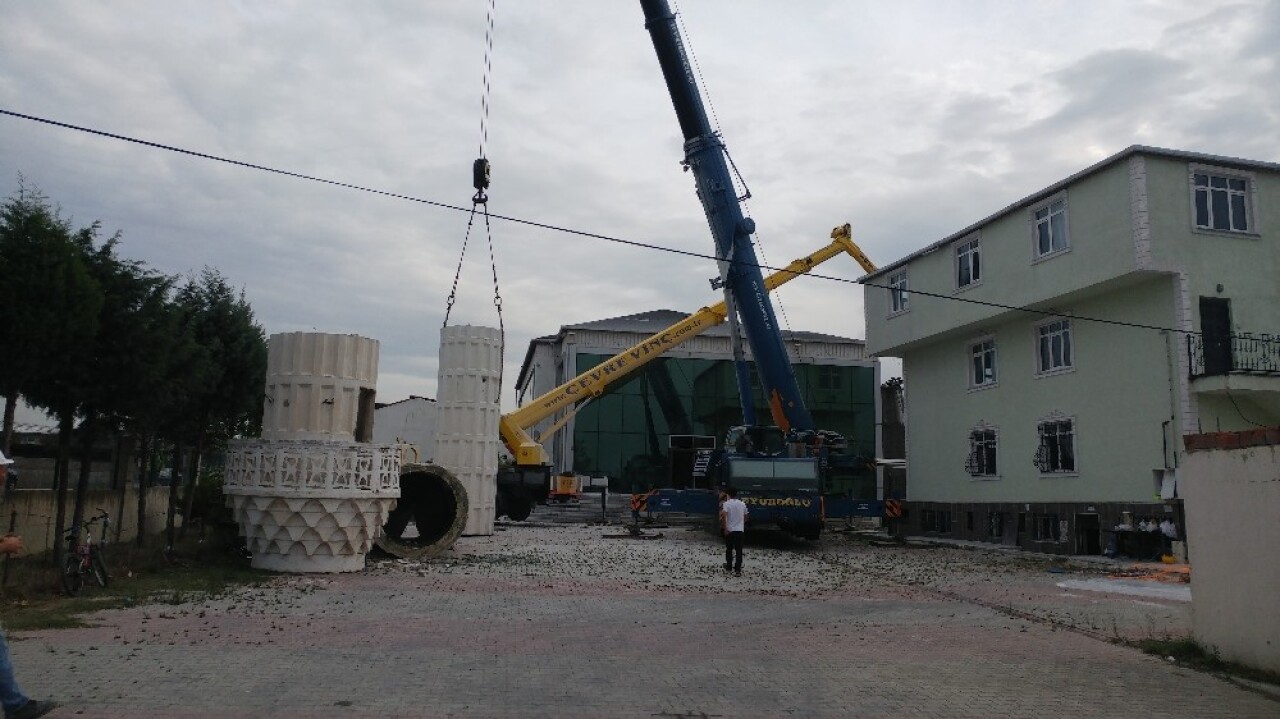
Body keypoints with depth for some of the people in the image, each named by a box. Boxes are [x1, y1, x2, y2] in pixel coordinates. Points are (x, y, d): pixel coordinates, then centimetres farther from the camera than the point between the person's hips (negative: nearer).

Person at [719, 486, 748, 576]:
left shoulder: (727, 503, -8)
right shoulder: (742, 504, 6)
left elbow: (723, 516, -21)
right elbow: (745, 517, 14)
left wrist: (725, 528, -16)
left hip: (729, 530, -2)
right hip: (740, 530, 2)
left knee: (729, 549, 15)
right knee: (738, 550, 0)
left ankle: (729, 566, 27)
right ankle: (737, 569, -8)